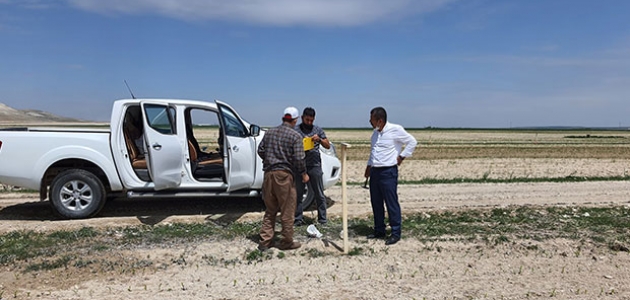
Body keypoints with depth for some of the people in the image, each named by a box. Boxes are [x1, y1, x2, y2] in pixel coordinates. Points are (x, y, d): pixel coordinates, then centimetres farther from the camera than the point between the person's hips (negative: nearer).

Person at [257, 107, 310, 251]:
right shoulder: (295, 136, -8)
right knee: (287, 211, 6)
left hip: (269, 173, 6)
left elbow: (260, 150, 12)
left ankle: (264, 241, 17)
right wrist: (304, 174, 2)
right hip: (284, 175, -6)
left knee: (270, 210, 15)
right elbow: (299, 158, -12)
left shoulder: (270, 132, 9)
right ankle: (286, 242, 15)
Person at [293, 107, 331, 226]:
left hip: (315, 166, 1)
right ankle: (298, 219, 15)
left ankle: (322, 219, 12)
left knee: (319, 194, 4)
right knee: (298, 194, 5)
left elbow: (328, 146, 8)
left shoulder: (318, 130, 9)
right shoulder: (295, 130, 4)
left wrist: (319, 139, -11)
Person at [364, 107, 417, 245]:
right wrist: (369, 166, 18)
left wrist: (401, 156, -7)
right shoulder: (376, 132, 12)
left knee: (392, 203, -3)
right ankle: (379, 231, 24)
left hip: (388, 172, -8)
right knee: (376, 203, 12)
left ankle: (395, 233, 7)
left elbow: (412, 142, -5)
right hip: (375, 172, 8)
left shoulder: (395, 130, -12)